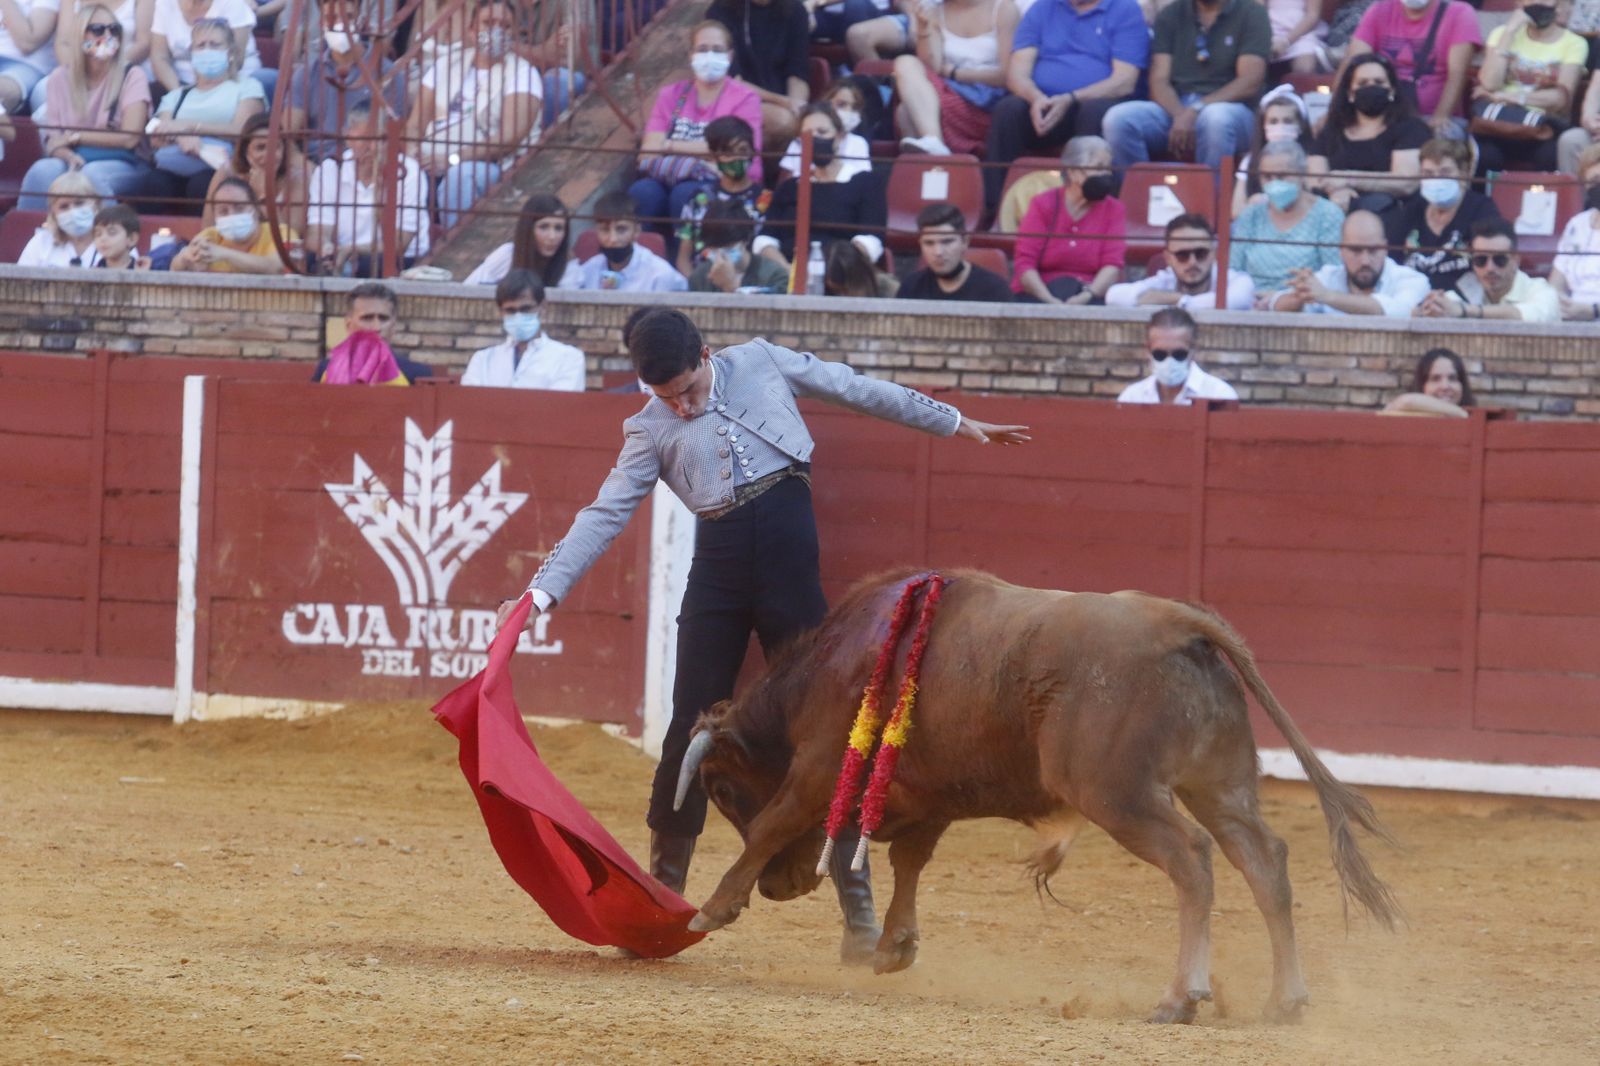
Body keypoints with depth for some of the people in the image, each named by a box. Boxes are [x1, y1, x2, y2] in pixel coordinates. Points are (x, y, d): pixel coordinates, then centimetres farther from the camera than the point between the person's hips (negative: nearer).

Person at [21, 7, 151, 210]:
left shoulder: (132, 77, -2)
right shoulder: (60, 78, 7)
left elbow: (129, 138, -11)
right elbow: (53, 140, 1)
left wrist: (75, 138, -6)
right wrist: (70, 157, -23)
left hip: (122, 165, -2)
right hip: (71, 161, 2)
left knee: (92, 175, -37)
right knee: (43, 171, -32)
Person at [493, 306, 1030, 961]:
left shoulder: (762, 364, 8)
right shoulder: (650, 431, 7)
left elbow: (860, 391, 16)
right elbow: (604, 516, 3)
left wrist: (956, 423, 21)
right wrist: (541, 594, -8)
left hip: (789, 561, -1)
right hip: (718, 568, 1)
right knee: (691, 728, 1)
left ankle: (858, 910, -1)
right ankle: (662, 898, 13)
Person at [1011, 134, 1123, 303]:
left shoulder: (1114, 209, 8)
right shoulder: (1043, 205, 5)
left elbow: (1113, 265, -4)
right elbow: (1024, 263, -5)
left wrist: (1087, 295, -25)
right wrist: (1050, 300, -23)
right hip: (1039, 294, -1)